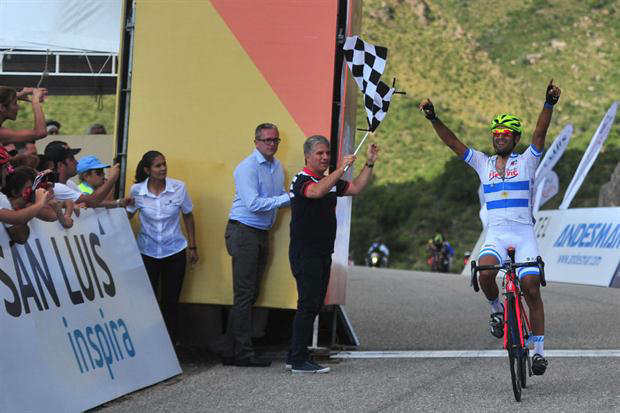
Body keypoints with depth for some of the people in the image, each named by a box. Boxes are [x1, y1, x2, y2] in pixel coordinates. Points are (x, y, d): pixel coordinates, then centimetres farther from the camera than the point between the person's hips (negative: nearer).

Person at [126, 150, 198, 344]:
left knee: (171, 301, 6)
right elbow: (128, 215, 6)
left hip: (174, 251, 0)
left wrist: (192, 246, 8)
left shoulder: (178, 187, -9)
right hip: (147, 253, 0)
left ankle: (171, 342, 18)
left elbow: (188, 216, 5)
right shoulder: (137, 190, -9)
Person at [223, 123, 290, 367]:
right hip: (244, 231, -9)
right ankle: (243, 353, -9)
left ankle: (231, 352, 13)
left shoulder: (277, 167, 15)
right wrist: (287, 198, -19)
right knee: (244, 295, -9)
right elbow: (253, 204, -20)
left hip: (262, 234, 9)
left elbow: (279, 198, 18)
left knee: (250, 294, 9)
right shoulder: (247, 168, -12)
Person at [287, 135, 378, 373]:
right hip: (305, 253, -9)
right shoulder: (302, 180, -12)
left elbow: (356, 188, 18)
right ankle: (299, 361, -8)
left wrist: (369, 164, 9)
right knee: (308, 304, -11)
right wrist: (341, 168, -34)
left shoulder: (331, 181, 17)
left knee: (314, 305, 10)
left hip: (323, 253, 9)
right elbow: (317, 191, -33)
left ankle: (294, 356, 16)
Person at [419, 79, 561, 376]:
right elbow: (452, 142, 6)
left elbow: (540, 133, -9)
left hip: (524, 233, -2)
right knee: (485, 271, -29)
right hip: (495, 234, 2)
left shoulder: (526, 161, 7)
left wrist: (549, 104, -26)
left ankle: (539, 350, -2)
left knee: (531, 289, -11)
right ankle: (496, 309, 1)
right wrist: (433, 118, -7)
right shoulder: (483, 164, 14)